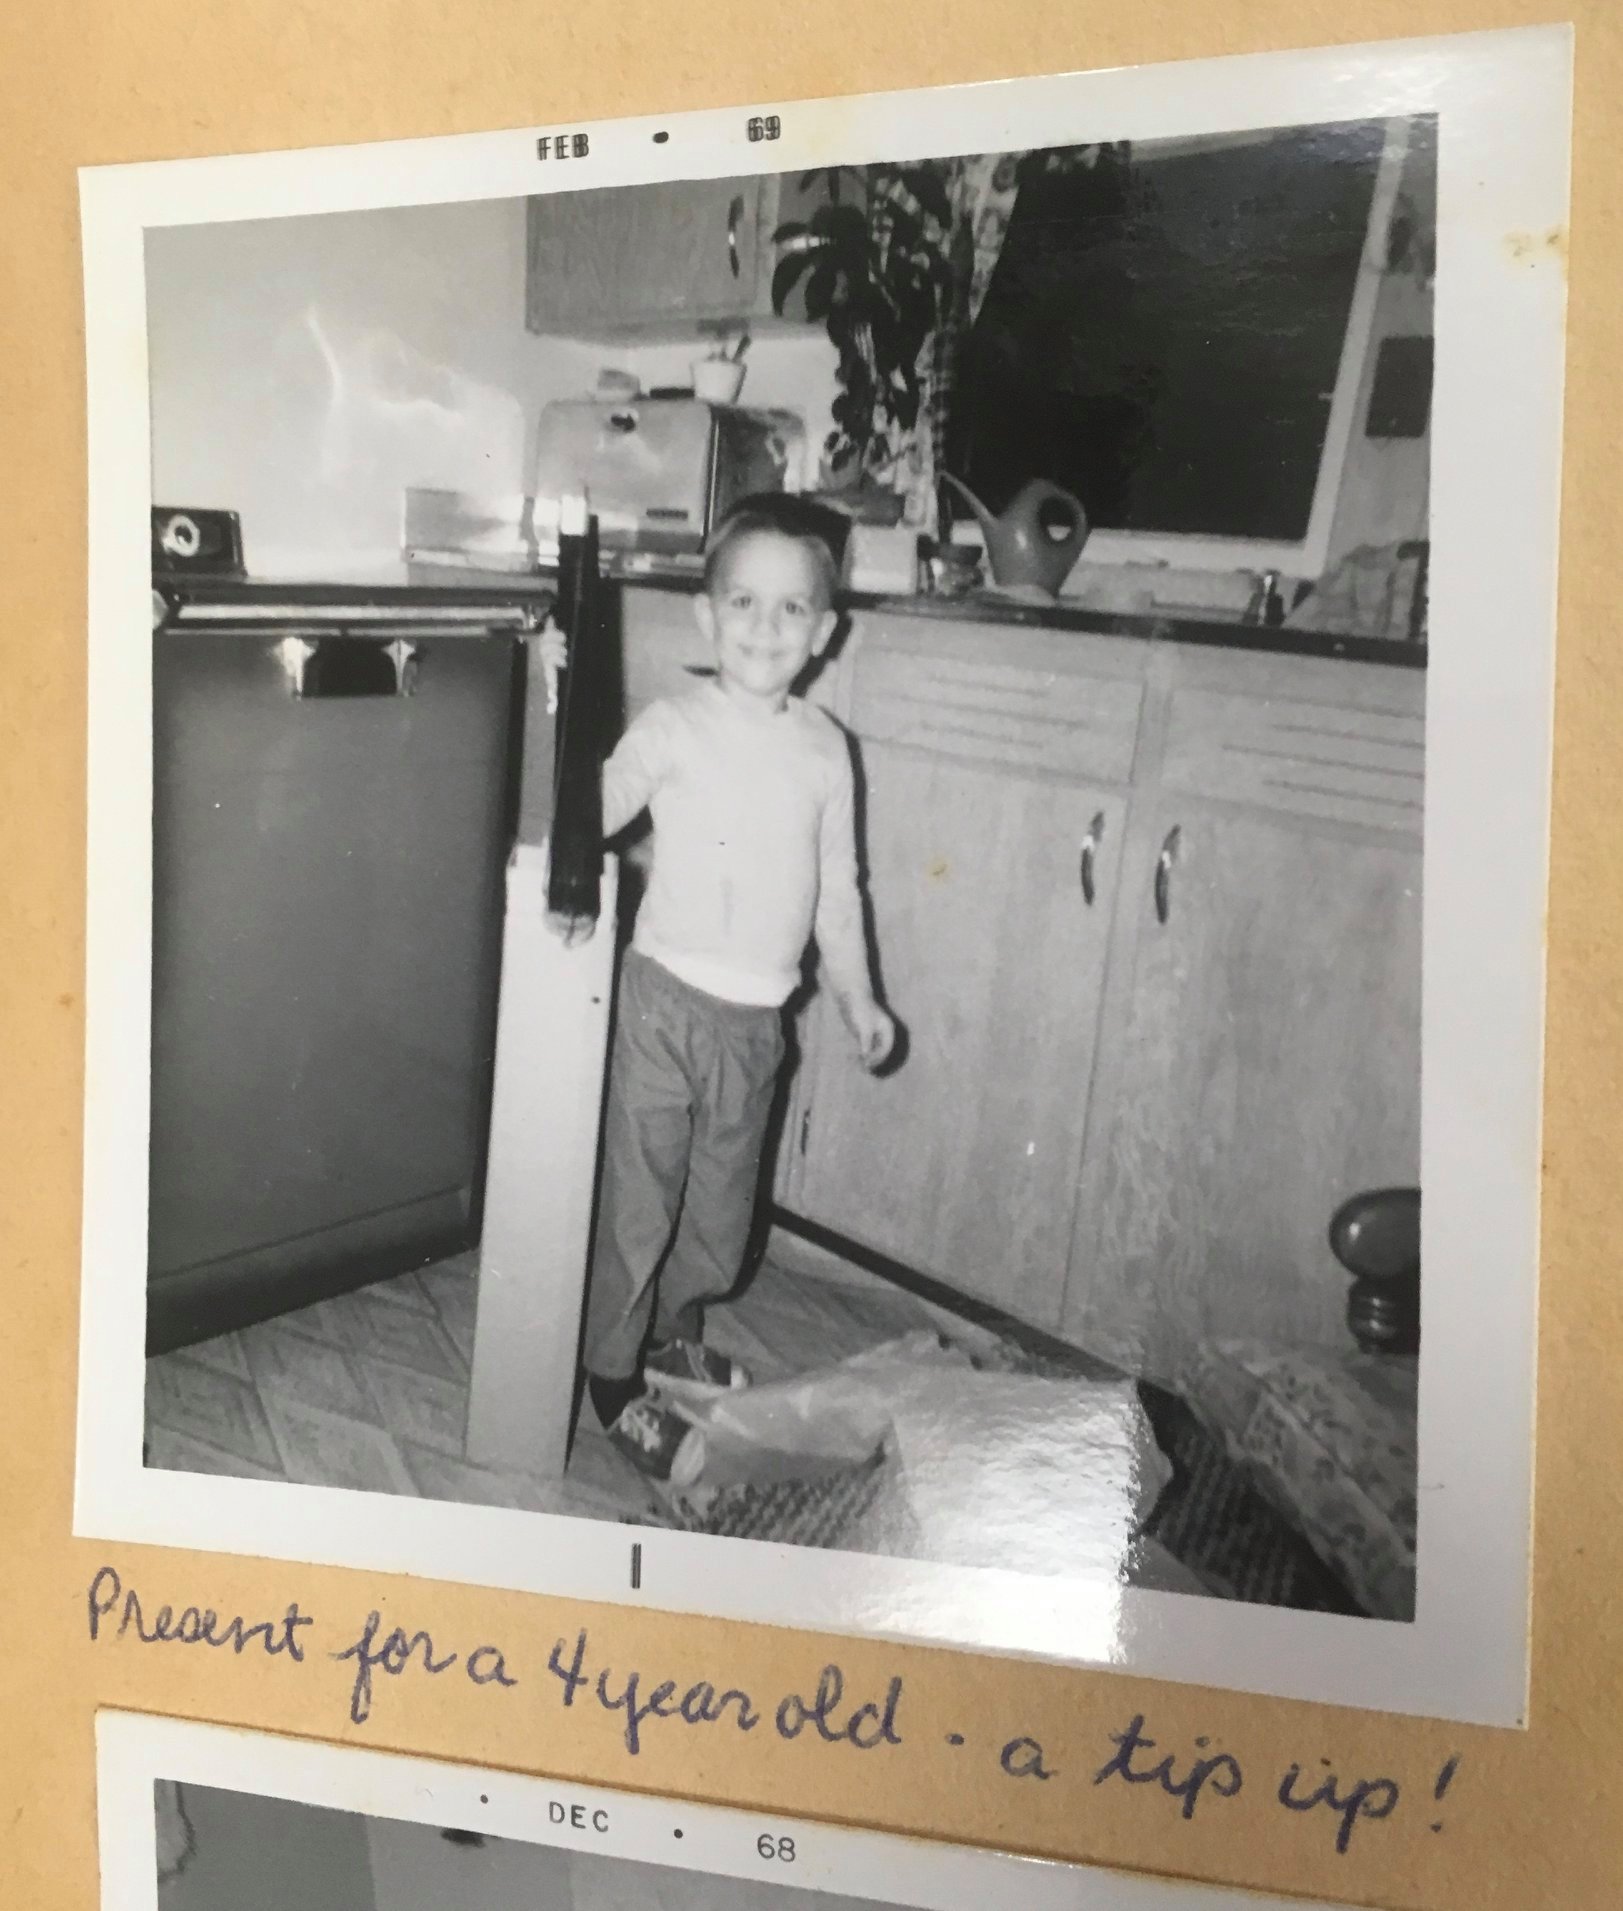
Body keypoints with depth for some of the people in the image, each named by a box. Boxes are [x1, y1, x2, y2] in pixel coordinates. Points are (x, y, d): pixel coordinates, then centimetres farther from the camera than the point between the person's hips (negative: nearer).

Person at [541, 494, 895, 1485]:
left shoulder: (825, 748, 3)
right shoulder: (674, 726, -8)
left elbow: (837, 885, 10)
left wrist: (859, 997, 13)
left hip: (758, 1015, 4)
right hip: (669, 996, -4)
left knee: (723, 1200, 18)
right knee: (640, 1193, 3)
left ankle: (672, 1336, 41)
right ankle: (614, 1375, 21)